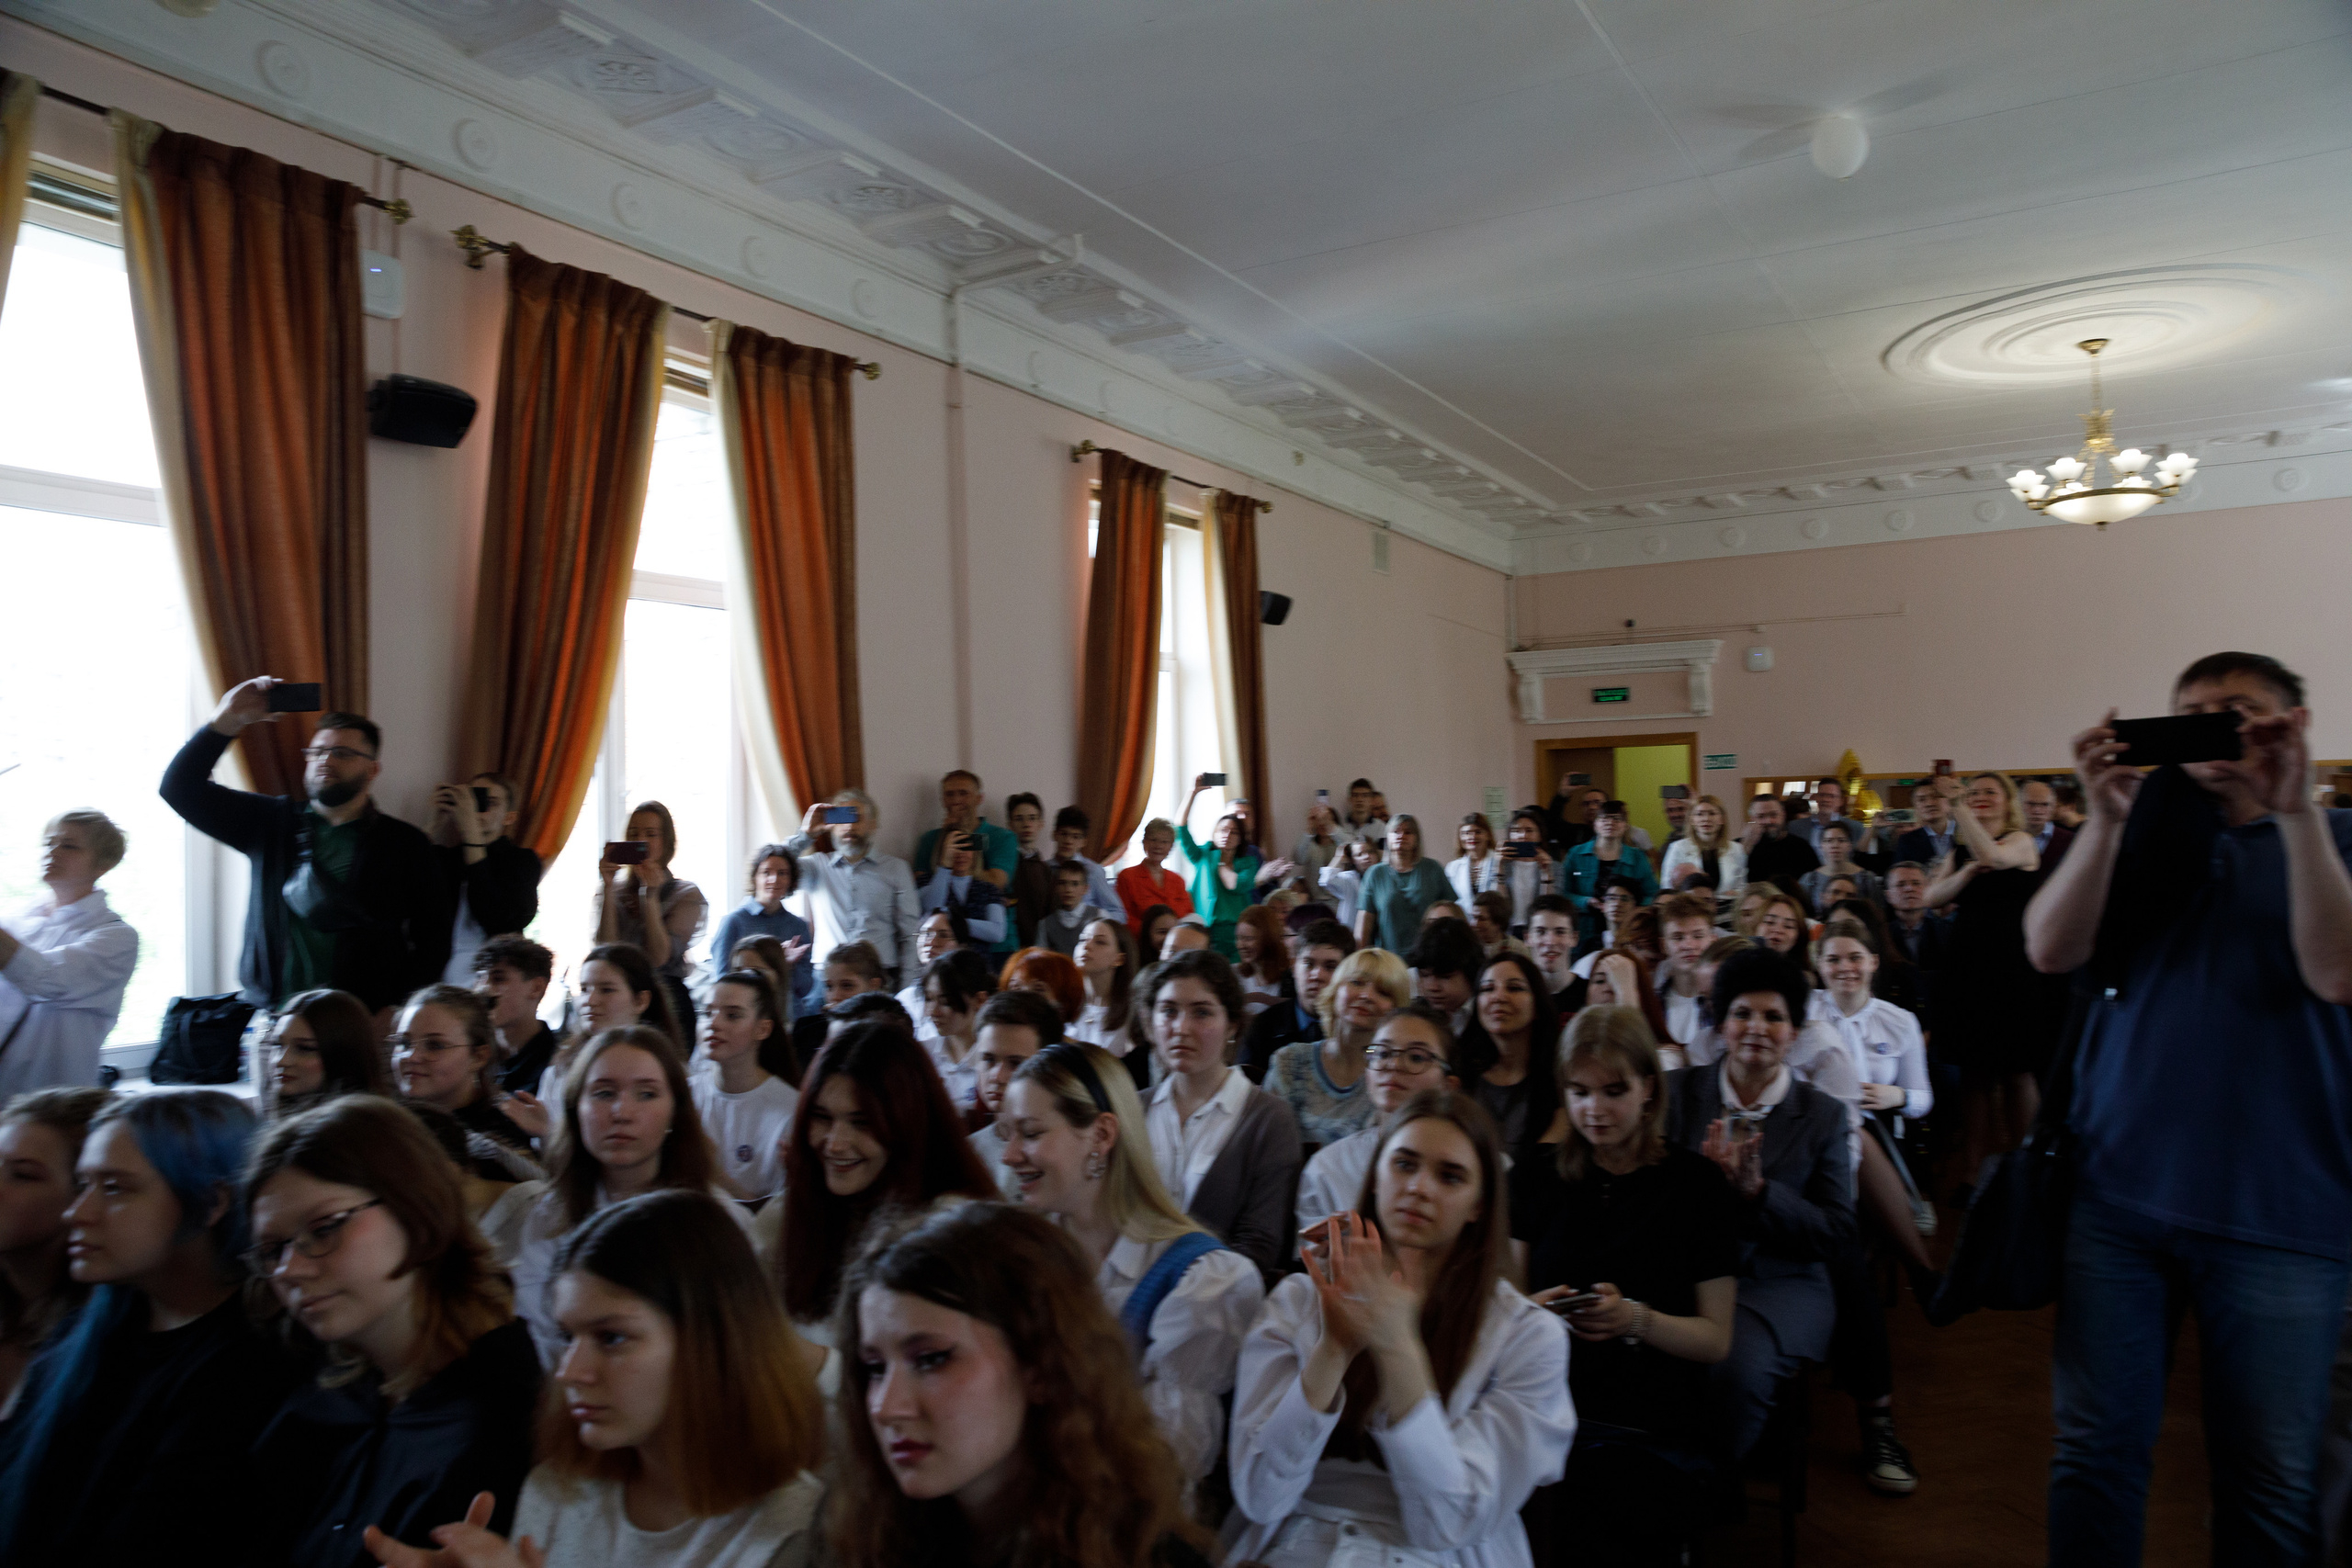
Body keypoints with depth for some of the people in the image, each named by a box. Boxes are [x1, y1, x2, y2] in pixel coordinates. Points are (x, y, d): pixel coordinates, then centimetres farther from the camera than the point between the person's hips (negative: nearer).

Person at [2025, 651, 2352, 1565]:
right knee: (2095, 1448, 6)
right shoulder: (2142, 837, 8)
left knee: (2270, 1477, 7)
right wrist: (2104, 815, -17)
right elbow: (2050, 952, -7)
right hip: (2120, 1185, 1)